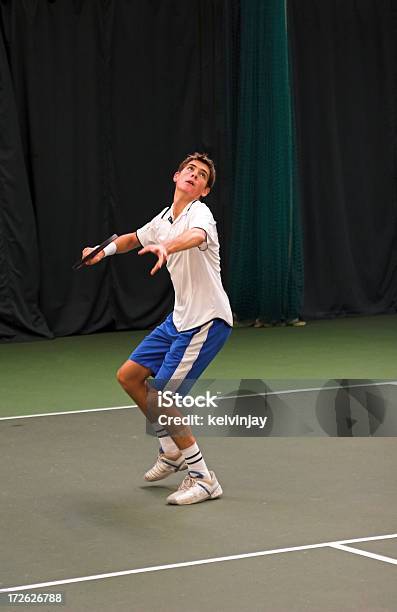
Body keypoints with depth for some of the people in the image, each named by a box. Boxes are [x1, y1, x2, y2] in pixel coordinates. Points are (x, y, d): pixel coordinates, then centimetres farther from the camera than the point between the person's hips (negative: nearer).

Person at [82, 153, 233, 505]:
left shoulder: (199, 214, -17)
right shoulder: (164, 219, 9)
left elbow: (196, 236, -43)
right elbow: (136, 238, 32)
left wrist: (165, 247, -62)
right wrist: (105, 249, 16)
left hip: (207, 321, -9)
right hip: (180, 318, 9)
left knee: (159, 398, -13)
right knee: (129, 376, 14)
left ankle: (203, 479, -3)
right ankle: (173, 450, 28)